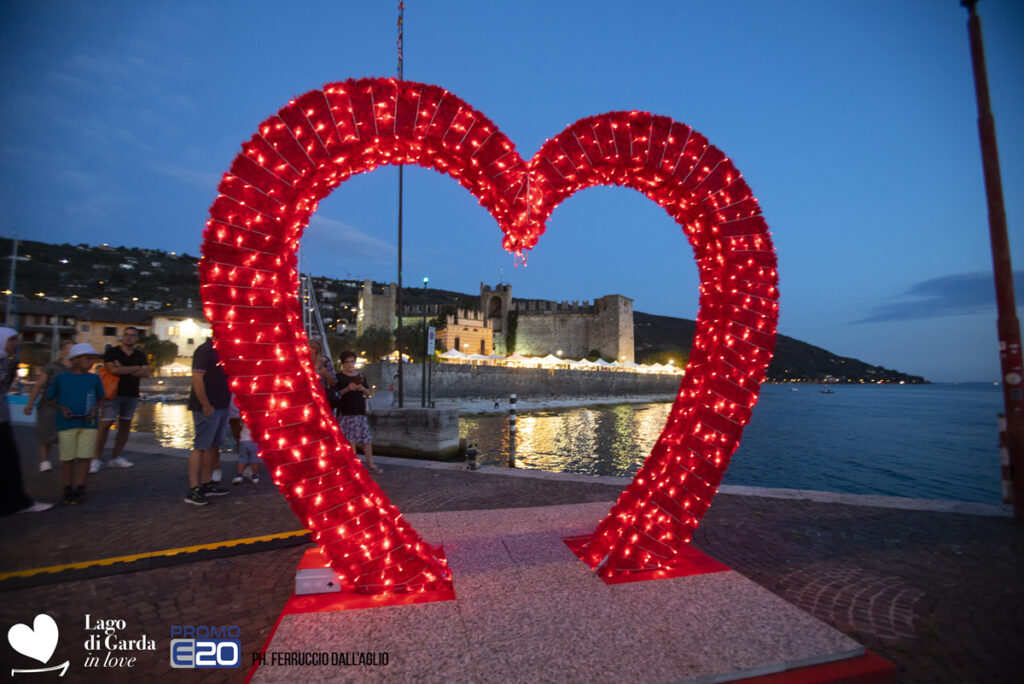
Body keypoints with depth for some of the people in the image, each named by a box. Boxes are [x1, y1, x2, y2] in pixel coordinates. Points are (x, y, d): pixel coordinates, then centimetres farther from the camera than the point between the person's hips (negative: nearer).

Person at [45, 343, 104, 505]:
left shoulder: (94, 379, 5)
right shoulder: (60, 378, 0)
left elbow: (101, 399, 13)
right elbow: (49, 399, 9)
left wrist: (95, 409, -6)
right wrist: (62, 409, -9)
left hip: (88, 424, 1)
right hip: (67, 424, -1)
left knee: (84, 457, 1)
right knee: (67, 458, 6)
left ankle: (80, 491, 14)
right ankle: (68, 491, 21)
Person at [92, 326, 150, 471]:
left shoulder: (140, 355, 12)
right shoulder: (111, 352, 1)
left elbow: (146, 373, -1)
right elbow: (113, 369, -16)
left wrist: (123, 369, -8)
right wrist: (135, 368, -7)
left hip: (132, 395, 4)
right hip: (114, 393, -4)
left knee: (125, 426, 6)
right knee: (105, 425, -8)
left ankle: (115, 458, 14)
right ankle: (96, 459, -1)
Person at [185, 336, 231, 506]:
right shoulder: (205, 350, -13)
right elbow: (197, 378, -19)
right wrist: (206, 405, -20)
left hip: (222, 407, 9)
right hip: (207, 408, -9)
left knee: (212, 446, 14)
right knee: (200, 447, -4)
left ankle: (206, 484, 23)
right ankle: (193, 490, 3)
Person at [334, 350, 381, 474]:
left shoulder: (361, 375, 15)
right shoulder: (339, 376, 1)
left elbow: (368, 393, 19)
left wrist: (363, 389, -2)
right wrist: (347, 389, -17)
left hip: (360, 411, 5)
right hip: (346, 412, -4)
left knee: (367, 438, 3)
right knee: (350, 440, -6)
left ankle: (370, 465, 11)